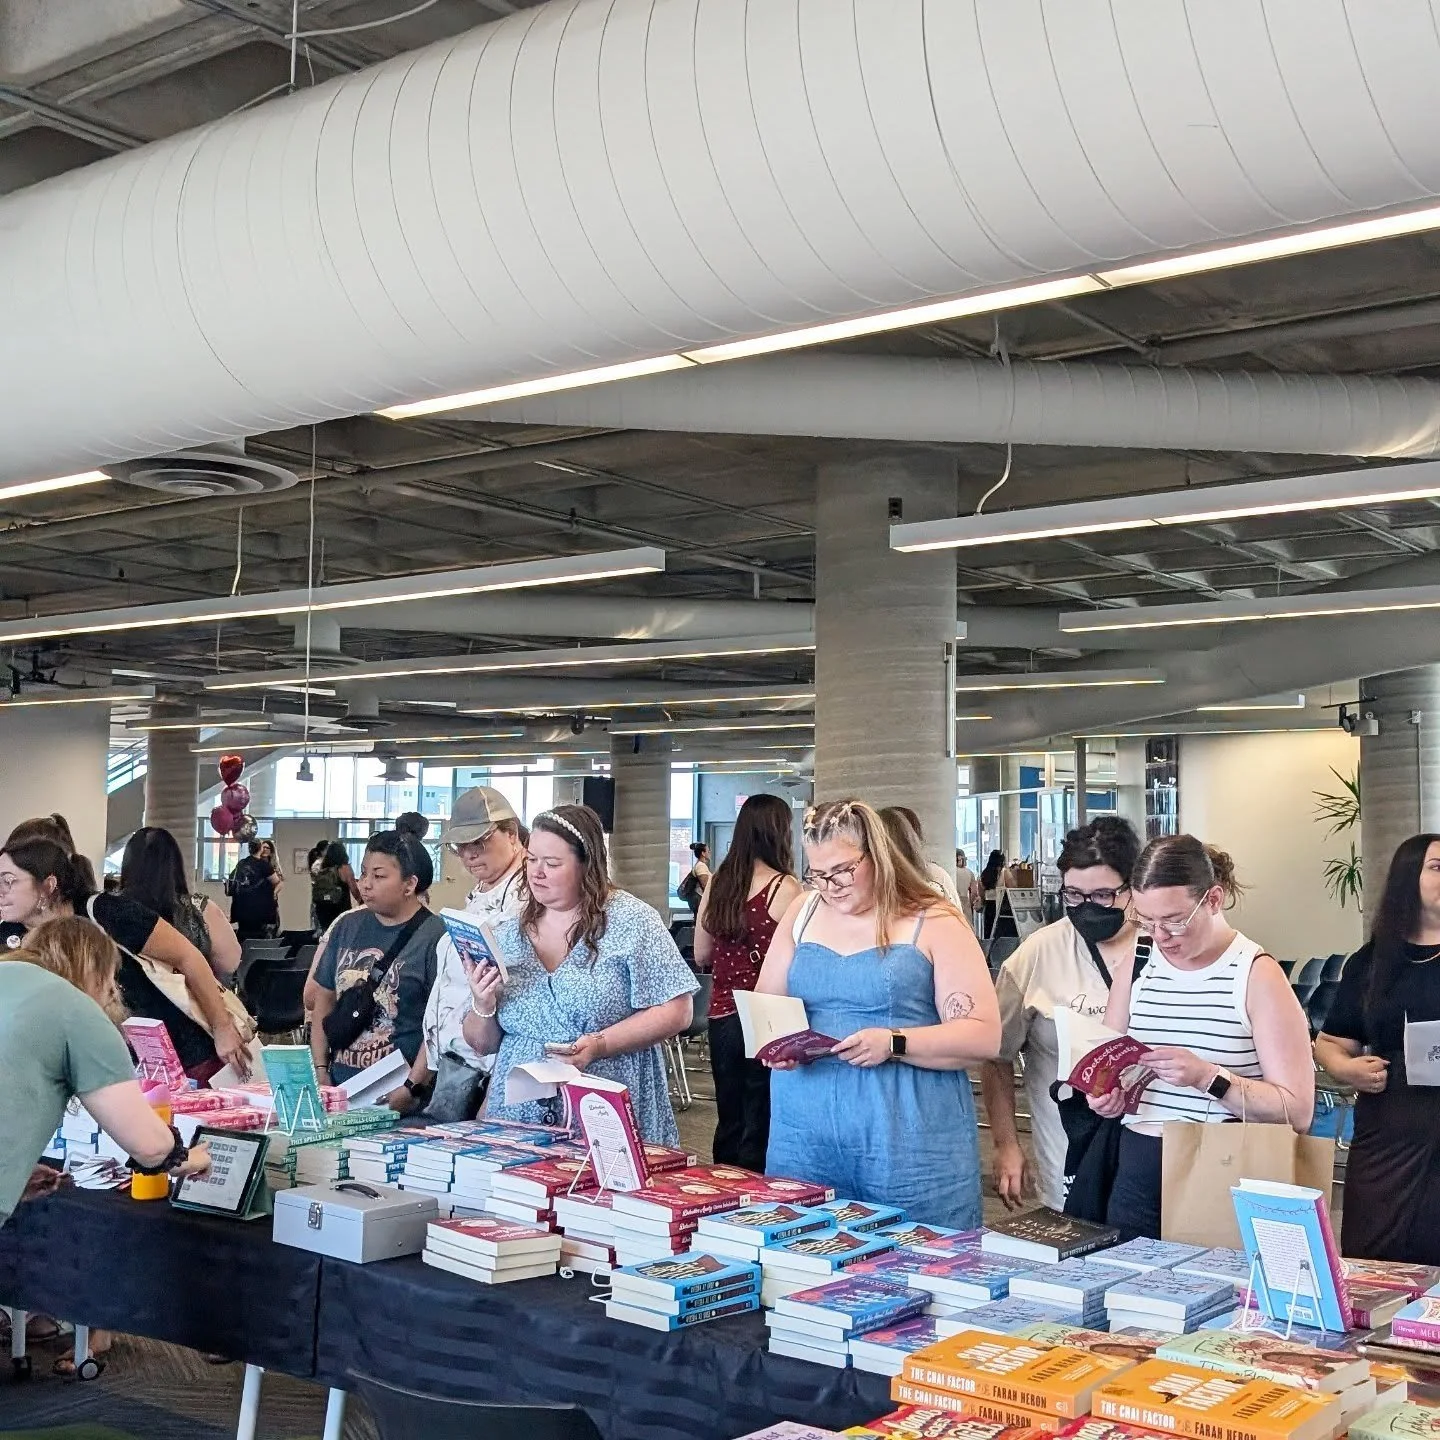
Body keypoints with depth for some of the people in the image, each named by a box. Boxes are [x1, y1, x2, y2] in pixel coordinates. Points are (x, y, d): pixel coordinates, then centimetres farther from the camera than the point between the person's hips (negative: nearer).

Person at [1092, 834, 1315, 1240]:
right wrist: (1106, 1095, -9)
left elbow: (1297, 1112, -13)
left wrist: (1208, 1077, -25)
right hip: (1138, 1174, 4)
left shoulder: (1257, 975, -9)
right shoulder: (1135, 968, 5)